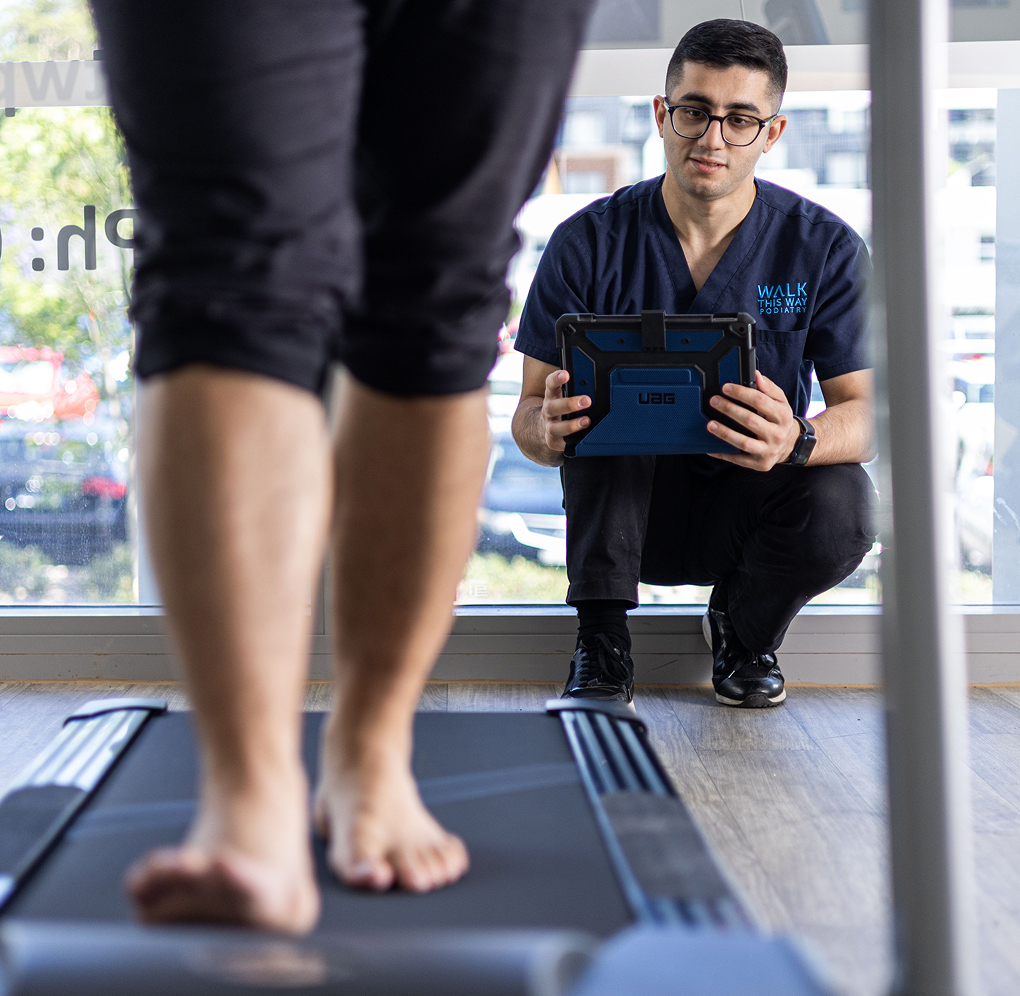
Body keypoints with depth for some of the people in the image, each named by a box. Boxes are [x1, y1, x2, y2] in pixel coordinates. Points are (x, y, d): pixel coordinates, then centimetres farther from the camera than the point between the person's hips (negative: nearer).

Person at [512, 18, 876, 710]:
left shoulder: (826, 248, -6)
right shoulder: (589, 242, -8)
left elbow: (869, 411, -12)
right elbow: (529, 415, -8)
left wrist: (799, 440, -37)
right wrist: (548, 428, -35)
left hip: (748, 509, 1)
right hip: (624, 512, 0)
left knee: (841, 505, -31)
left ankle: (744, 627, 5)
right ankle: (602, 645, -16)